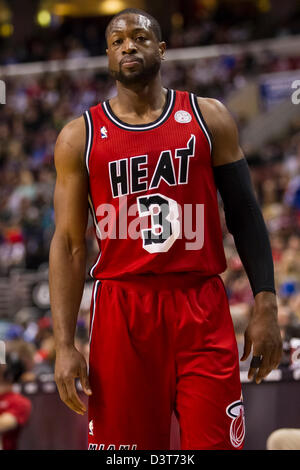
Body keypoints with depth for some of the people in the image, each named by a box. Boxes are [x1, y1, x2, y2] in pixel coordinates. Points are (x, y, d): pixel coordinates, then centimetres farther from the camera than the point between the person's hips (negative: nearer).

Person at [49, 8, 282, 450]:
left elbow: (245, 214, 8)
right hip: (121, 311, 0)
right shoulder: (79, 137, 5)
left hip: (203, 310, 0)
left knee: (217, 443, -5)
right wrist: (64, 345, -4)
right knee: (124, 445, 1)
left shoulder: (209, 118, 6)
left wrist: (266, 305, -2)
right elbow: (69, 244, 4)